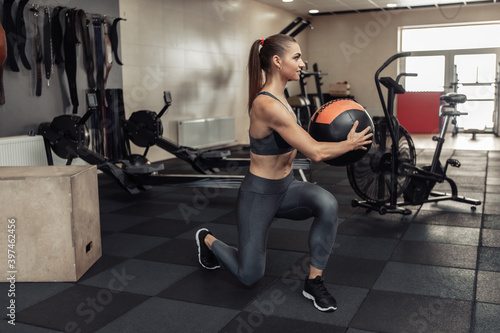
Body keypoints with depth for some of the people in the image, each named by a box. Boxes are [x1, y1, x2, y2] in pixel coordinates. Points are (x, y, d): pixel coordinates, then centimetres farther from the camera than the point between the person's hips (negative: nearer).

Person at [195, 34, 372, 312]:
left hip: (286, 187, 8)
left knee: (327, 204, -24)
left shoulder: (279, 98, 2)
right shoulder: (267, 104, -28)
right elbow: (315, 153, -28)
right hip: (260, 193, -8)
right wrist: (350, 144, -12)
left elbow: (299, 142, 18)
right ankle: (208, 240, 36)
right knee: (250, 276, 6)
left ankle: (314, 281, -7)